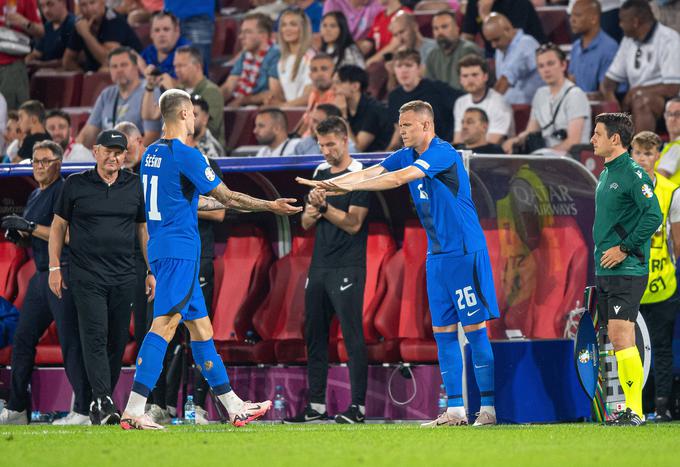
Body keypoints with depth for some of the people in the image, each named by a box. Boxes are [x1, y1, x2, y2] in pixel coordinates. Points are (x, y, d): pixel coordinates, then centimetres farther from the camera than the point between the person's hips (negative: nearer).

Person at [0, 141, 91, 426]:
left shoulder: (65, 191, -10)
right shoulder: (35, 196, 19)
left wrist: (29, 226, -19)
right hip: (41, 275, 10)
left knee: (71, 343, -11)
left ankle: (83, 411, -11)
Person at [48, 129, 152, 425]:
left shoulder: (135, 186, 10)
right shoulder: (76, 184, 3)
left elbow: (143, 228, 17)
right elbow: (58, 226, 8)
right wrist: (55, 268, 2)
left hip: (123, 277, 3)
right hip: (86, 275, -3)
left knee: (118, 340, 3)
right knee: (95, 336, -14)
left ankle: (102, 404, 12)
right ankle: (102, 402, -21)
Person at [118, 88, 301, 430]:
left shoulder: (151, 154, 15)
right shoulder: (185, 155, -12)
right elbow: (227, 197, -7)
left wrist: (221, 204, 36)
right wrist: (271, 207, 4)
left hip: (162, 248, 10)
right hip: (179, 250, -10)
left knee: (201, 328, 13)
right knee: (164, 325, -14)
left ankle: (233, 406, 18)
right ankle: (133, 411, -21)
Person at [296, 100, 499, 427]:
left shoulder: (443, 154, -16)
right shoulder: (406, 155, 11)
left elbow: (399, 178, -26)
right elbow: (371, 173, 3)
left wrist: (349, 186, -27)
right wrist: (325, 184, -11)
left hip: (464, 252, -9)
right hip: (437, 254, 9)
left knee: (473, 327, -8)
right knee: (443, 330, 5)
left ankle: (489, 407, -6)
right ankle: (455, 410, 6)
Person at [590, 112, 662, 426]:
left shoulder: (633, 174, -12)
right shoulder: (606, 174, 17)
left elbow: (654, 215, -21)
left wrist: (624, 248, -18)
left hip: (626, 270, -9)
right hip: (605, 271, 9)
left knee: (621, 338, -14)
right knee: (619, 340, 8)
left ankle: (635, 410, -13)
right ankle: (632, 408, 11)